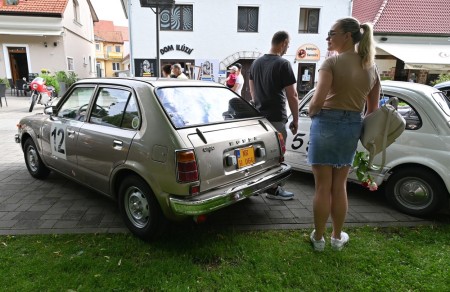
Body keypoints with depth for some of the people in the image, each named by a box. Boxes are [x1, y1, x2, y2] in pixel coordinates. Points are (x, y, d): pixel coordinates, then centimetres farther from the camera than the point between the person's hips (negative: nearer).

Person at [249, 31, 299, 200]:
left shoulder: (256, 63, 10)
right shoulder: (283, 64, -11)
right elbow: (292, 96, -12)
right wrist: (295, 120, -5)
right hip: (276, 117, -7)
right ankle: (273, 190, 13)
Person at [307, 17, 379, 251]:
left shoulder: (332, 62, -10)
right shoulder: (371, 67, 10)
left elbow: (317, 101, -19)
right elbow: (373, 109, 13)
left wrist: (312, 115, 1)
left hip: (327, 123, -6)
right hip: (353, 126, 6)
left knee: (323, 187, 5)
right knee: (339, 186, 17)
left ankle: (318, 238, 20)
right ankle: (337, 237, 30)